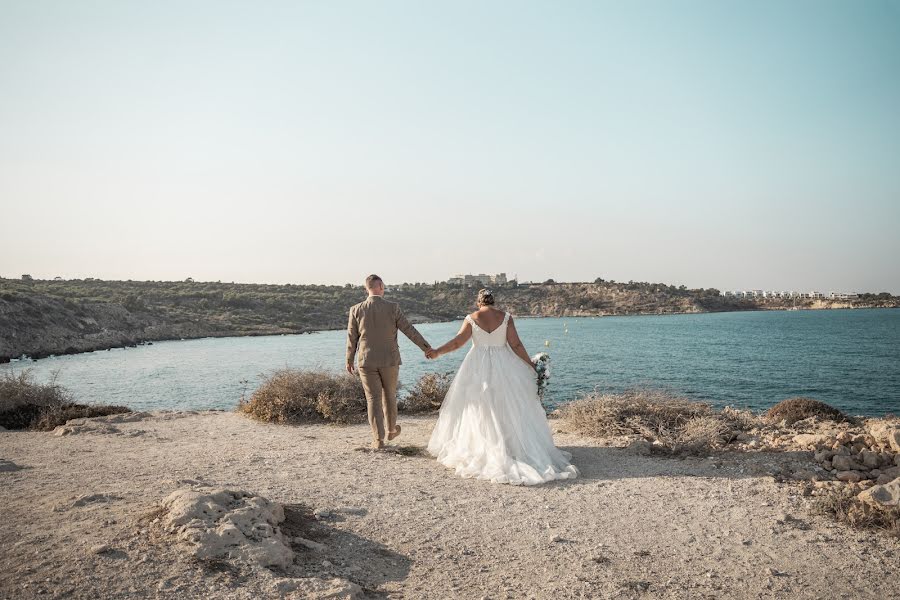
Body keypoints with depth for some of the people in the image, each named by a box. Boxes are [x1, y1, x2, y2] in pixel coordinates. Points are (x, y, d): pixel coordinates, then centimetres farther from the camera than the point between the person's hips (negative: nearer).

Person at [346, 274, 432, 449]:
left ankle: (379, 439, 1)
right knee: (389, 395, 19)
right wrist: (426, 347, 6)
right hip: (389, 360, 0)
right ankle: (391, 430, 35)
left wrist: (349, 360, 14)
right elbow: (409, 330, -6)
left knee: (373, 399, 5)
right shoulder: (392, 308, -10)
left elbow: (352, 338, 1)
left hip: (366, 361, 0)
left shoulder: (356, 310, -7)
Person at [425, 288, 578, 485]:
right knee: (510, 409, 6)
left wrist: (437, 352, 0)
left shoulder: (471, 318, -3)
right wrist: (530, 365, 2)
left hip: (478, 368, 0)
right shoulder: (505, 317, -2)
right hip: (503, 367, 0)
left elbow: (457, 342, -9)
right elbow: (516, 345, -6)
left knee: (479, 408, 7)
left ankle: (478, 449, 8)